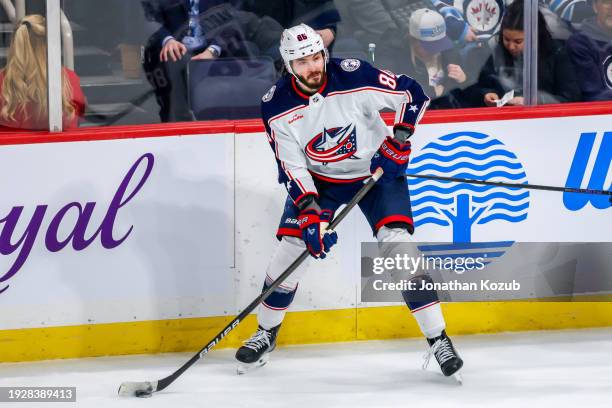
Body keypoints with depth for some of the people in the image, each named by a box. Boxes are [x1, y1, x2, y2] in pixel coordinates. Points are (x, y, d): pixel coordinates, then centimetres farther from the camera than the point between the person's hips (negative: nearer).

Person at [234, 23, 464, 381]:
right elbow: (292, 166, -15)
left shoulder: (354, 77, -25)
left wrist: (398, 142, -20)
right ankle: (266, 333, 20)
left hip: (376, 170, -3)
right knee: (290, 249, -4)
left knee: (398, 244, -17)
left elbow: (414, 95, -16)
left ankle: (438, 340, -11)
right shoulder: (277, 106, -17)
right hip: (317, 179, 3)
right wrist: (309, 212, -26)